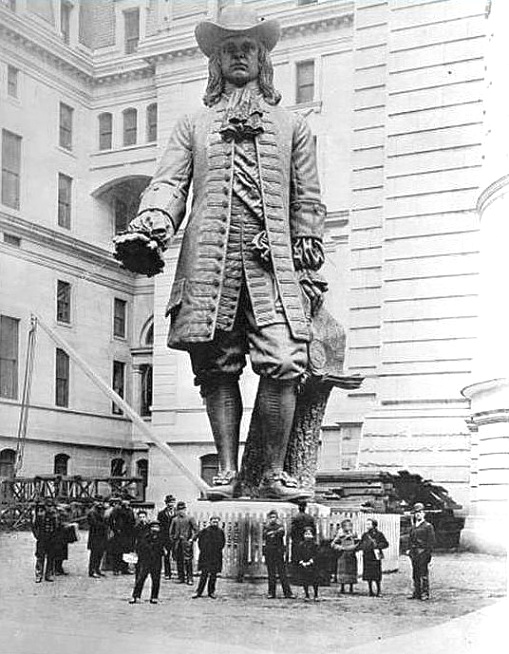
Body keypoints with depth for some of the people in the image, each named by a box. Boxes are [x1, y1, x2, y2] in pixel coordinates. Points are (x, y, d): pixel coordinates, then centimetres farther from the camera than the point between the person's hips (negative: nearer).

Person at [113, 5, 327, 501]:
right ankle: (227, 471, 7)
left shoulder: (292, 126, 22)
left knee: (283, 363, -14)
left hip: (272, 261, 0)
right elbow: (169, 184, 10)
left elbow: (307, 202, 17)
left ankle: (274, 474, -4)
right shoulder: (193, 126, 22)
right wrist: (150, 225, -12)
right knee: (217, 368, -1)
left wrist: (310, 266, 7)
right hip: (209, 263, 1)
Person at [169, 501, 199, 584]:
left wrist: (191, 539, -9)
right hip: (177, 542, 4)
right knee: (179, 561, 5)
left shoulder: (190, 518, 1)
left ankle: (189, 578, -6)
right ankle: (181, 578, 13)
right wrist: (172, 539, 10)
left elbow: (196, 530, -1)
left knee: (188, 560, -8)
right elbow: (171, 531, 21)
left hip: (186, 541, -4)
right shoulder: (175, 520, 13)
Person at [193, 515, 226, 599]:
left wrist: (218, 550, 7)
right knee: (204, 574, -6)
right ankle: (199, 592, 2)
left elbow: (223, 542, 15)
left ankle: (211, 592, 16)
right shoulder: (205, 531, -5)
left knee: (213, 575, 6)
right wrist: (203, 550, 2)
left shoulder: (220, 532, 2)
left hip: (216, 557, 2)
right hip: (205, 557, -2)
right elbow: (199, 541, 5)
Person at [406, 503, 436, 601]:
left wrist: (429, 552, -12)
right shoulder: (413, 527, 18)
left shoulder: (428, 526, -1)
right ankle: (416, 593, 13)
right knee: (415, 574, 8)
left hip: (423, 552, -7)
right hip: (414, 553, 7)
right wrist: (409, 550, 14)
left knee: (423, 574, -7)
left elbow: (431, 541, -5)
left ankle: (425, 593, -4)